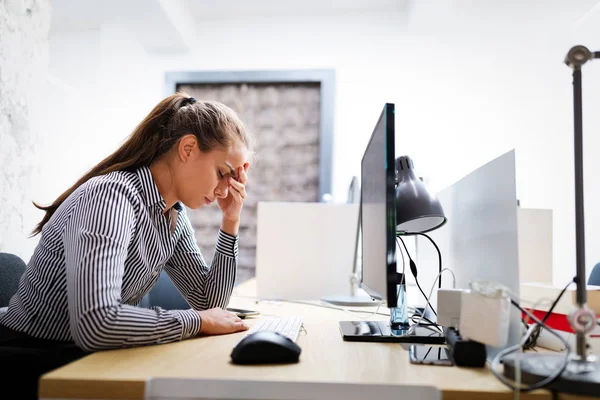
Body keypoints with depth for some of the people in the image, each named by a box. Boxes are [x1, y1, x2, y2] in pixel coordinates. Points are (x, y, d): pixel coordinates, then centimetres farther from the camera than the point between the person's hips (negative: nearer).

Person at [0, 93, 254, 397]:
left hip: (87, 359, 8)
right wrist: (198, 322, -26)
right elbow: (95, 323, -39)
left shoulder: (176, 215, 1)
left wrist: (230, 223, -5)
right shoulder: (112, 196, -26)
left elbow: (208, 302, 4)